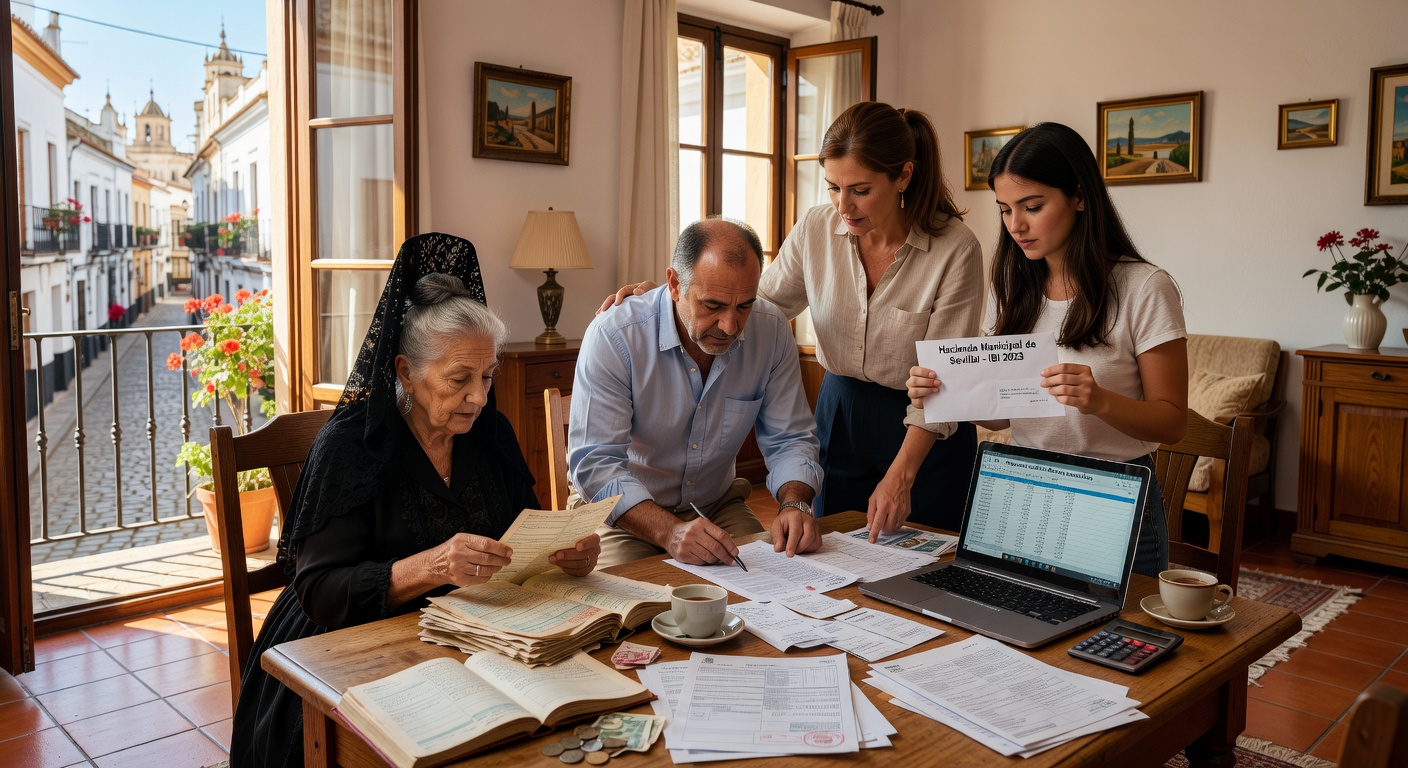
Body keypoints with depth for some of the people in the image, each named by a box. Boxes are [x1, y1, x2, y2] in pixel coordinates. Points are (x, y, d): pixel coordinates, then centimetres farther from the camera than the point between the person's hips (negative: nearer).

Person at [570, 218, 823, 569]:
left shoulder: (771, 330, -10)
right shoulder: (613, 336, -23)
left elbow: (789, 439, -2)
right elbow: (595, 462, -26)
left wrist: (795, 504, -24)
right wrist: (669, 532, -41)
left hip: (717, 505, 3)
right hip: (624, 512, -3)